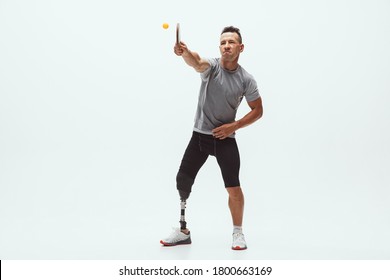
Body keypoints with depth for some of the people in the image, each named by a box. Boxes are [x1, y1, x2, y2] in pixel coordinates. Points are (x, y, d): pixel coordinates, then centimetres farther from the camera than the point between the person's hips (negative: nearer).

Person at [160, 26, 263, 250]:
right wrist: (185, 52, -57)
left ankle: (238, 232, 15)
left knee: (233, 188, -8)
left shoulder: (247, 80, -5)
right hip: (200, 135, 1)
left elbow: (257, 110, 3)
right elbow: (197, 63, -33)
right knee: (183, 181, 1)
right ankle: (183, 231, 19)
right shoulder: (211, 66, -9)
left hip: (226, 138, 0)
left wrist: (234, 126, -11)